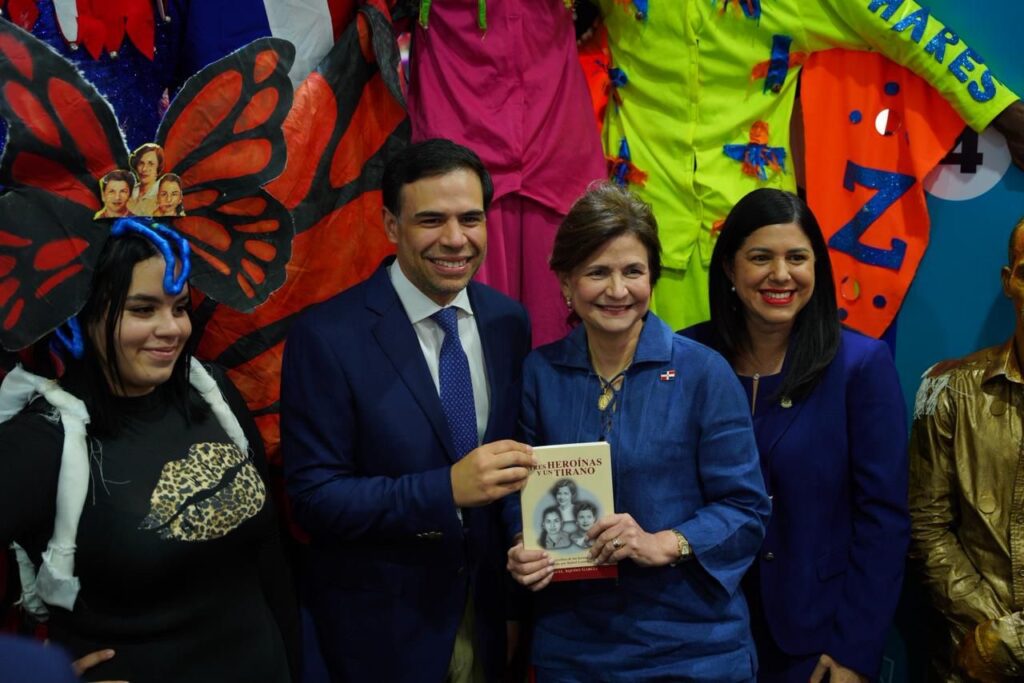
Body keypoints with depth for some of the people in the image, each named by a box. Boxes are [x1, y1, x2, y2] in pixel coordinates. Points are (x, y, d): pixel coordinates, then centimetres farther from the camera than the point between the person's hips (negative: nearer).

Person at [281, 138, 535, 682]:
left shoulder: (509, 322, -2)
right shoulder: (326, 336, -17)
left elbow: (517, 452, 5)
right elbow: (314, 496, -17)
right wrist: (447, 490, -29)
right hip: (384, 625, -4)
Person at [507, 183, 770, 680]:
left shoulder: (703, 373, -9)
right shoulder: (540, 374, -2)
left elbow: (747, 510, -7)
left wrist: (663, 544, -21)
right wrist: (524, 554, -11)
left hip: (693, 642, -2)